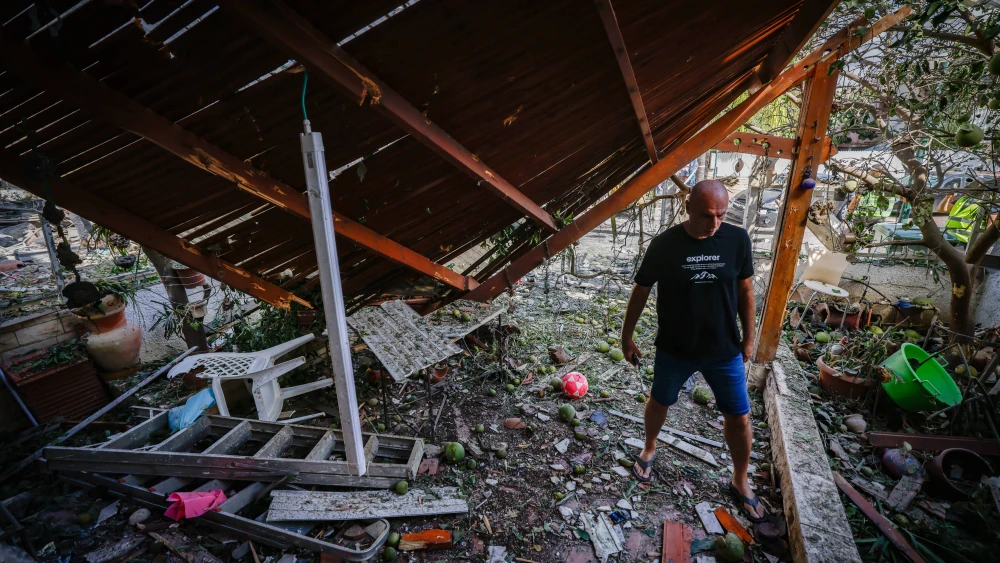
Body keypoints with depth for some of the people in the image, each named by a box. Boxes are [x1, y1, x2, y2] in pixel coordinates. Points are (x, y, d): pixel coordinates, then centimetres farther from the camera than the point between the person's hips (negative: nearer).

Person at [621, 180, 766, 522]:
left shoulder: (738, 239, -11)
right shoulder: (664, 244, -16)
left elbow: (745, 291, 2)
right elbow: (641, 291, -6)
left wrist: (748, 337, 7)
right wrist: (627, 336, 0)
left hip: (725, 350, 1)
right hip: (674, 349, -1)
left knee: (739, 418, 12)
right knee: (659, 403, 19)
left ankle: (740, 481, 38)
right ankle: (649, 449, 49)